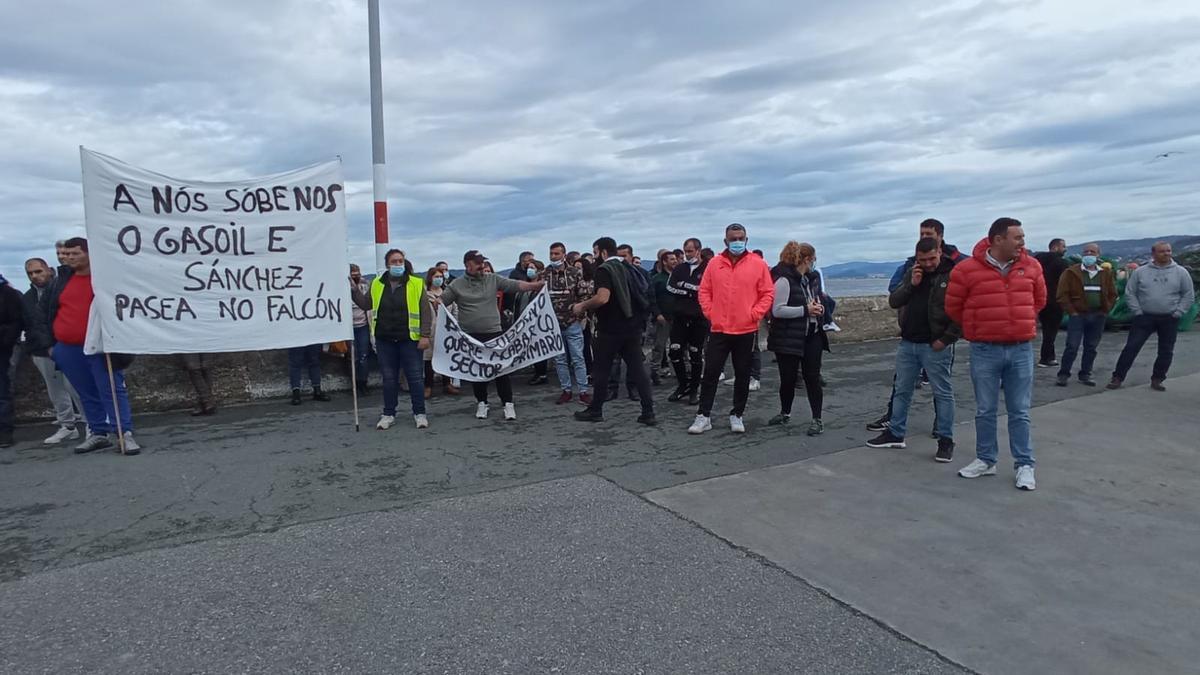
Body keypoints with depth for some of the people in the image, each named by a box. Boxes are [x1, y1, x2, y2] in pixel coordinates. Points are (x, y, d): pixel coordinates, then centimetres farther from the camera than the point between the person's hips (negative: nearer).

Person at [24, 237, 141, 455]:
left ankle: (125, 434, -5)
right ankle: (99, 434, 22)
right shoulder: (60, 281, 10)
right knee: (87, 394, 13)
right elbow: (41, 314, 16)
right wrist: (46, 344, 8)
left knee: (112, 390, -6)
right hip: (67, 350, 5)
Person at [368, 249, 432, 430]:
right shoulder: (377, 284, 6)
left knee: (415, 377, 4)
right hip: (385, 340, 3)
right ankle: (388, 414, 22)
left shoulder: (416, 284, -3)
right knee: (389, 379, 11)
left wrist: (425, 335, -11)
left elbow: (425, 311, -5)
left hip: (410, 339, -3)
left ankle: (419, 413, 16)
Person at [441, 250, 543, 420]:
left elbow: (515, 285, -3)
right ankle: (481, 403, 24)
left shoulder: (493, 279, 4)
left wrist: (536, 285, -15)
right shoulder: (457, 285, 2)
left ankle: (507, 403, 8)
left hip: (494, 333, 0)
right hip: (470, 336, 0)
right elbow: (441, 300, 3)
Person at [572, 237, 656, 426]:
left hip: (611, 329, -7)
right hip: (633, 327, 7)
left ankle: (595, 410, 16)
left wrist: (582, 306, -9)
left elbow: (602, 298, -24)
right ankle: (648, 413, 1)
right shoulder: (628, 268, 14)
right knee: (637, 368, 4)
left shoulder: (605, 270, -11)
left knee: (602, 370, 6)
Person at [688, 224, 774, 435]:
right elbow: (704, 291, 8)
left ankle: (737, 416, 22)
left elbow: (768, 293, -1)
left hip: (746, 331, -1)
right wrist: (710, 312, -2)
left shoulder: (758, 264, -1)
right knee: (710, 373, 2)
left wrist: (754, 315, -9)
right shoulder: (715, 263, 3)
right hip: (719, 330, 1)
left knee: (742, 376, 9)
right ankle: (703, 416, 10)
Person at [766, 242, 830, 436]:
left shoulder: (812, 278, 11)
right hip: (788, 338, -6)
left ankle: (817, 419, 8)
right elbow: (777, 310, -21)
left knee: (812, 377, 2)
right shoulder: (784, 279, -14)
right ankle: (785, 413, 27)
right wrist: (806, 310, -18)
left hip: (812, 335, 6)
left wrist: (818, 307, 3)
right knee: (788, 378, 5)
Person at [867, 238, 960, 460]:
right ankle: (895, 433, 25)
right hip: (908, 343, 6)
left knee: (943, 393, 4)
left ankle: (946, 441, 12)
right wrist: (912, 284, -8)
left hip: (936, 347, -6)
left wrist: (946, 339, -15)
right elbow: (893, 302, 7)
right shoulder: (913, 274, 10)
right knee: (902, 391, 14)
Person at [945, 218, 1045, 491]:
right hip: (984, 350, -2)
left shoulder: (1031, 266, 2)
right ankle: (985, 460, 23)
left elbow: (1039, 300, 20)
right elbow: (953, 308, 2)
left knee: (1020, 412, 7)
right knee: (985, 411, 9)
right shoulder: (967, 269, -9)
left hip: (1021, 349, 2)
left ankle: (1025, 465, 15)